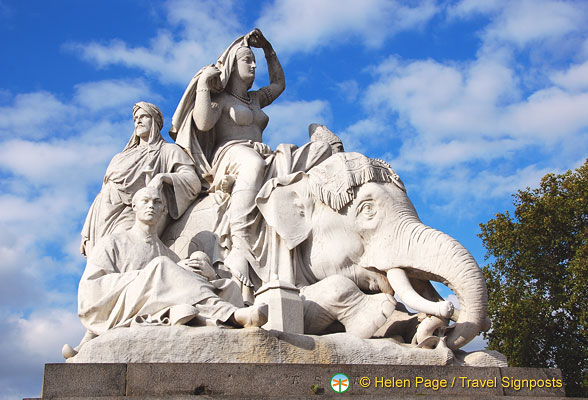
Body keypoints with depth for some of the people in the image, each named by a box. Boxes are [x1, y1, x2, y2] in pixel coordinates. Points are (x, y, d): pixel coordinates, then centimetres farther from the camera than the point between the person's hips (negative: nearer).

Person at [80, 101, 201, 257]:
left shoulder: (168, 151, 11)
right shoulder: (124, 155, 30)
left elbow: (193, 181, -4)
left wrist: (162, 177, -22)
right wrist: (87, 233, 17)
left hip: (130, 217, -6)